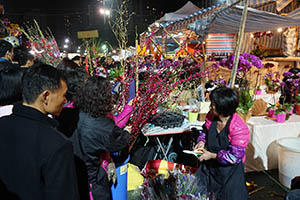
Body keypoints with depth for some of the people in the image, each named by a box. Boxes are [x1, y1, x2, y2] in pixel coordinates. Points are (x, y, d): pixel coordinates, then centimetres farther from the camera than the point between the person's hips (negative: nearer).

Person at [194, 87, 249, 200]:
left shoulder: (238, 128, -29)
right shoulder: (211, 116, -11)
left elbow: (235, 156, -25)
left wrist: (212, 155, -22)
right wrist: (202, 141, -8)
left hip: (230, 170, -5)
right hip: (210, 165, 6)